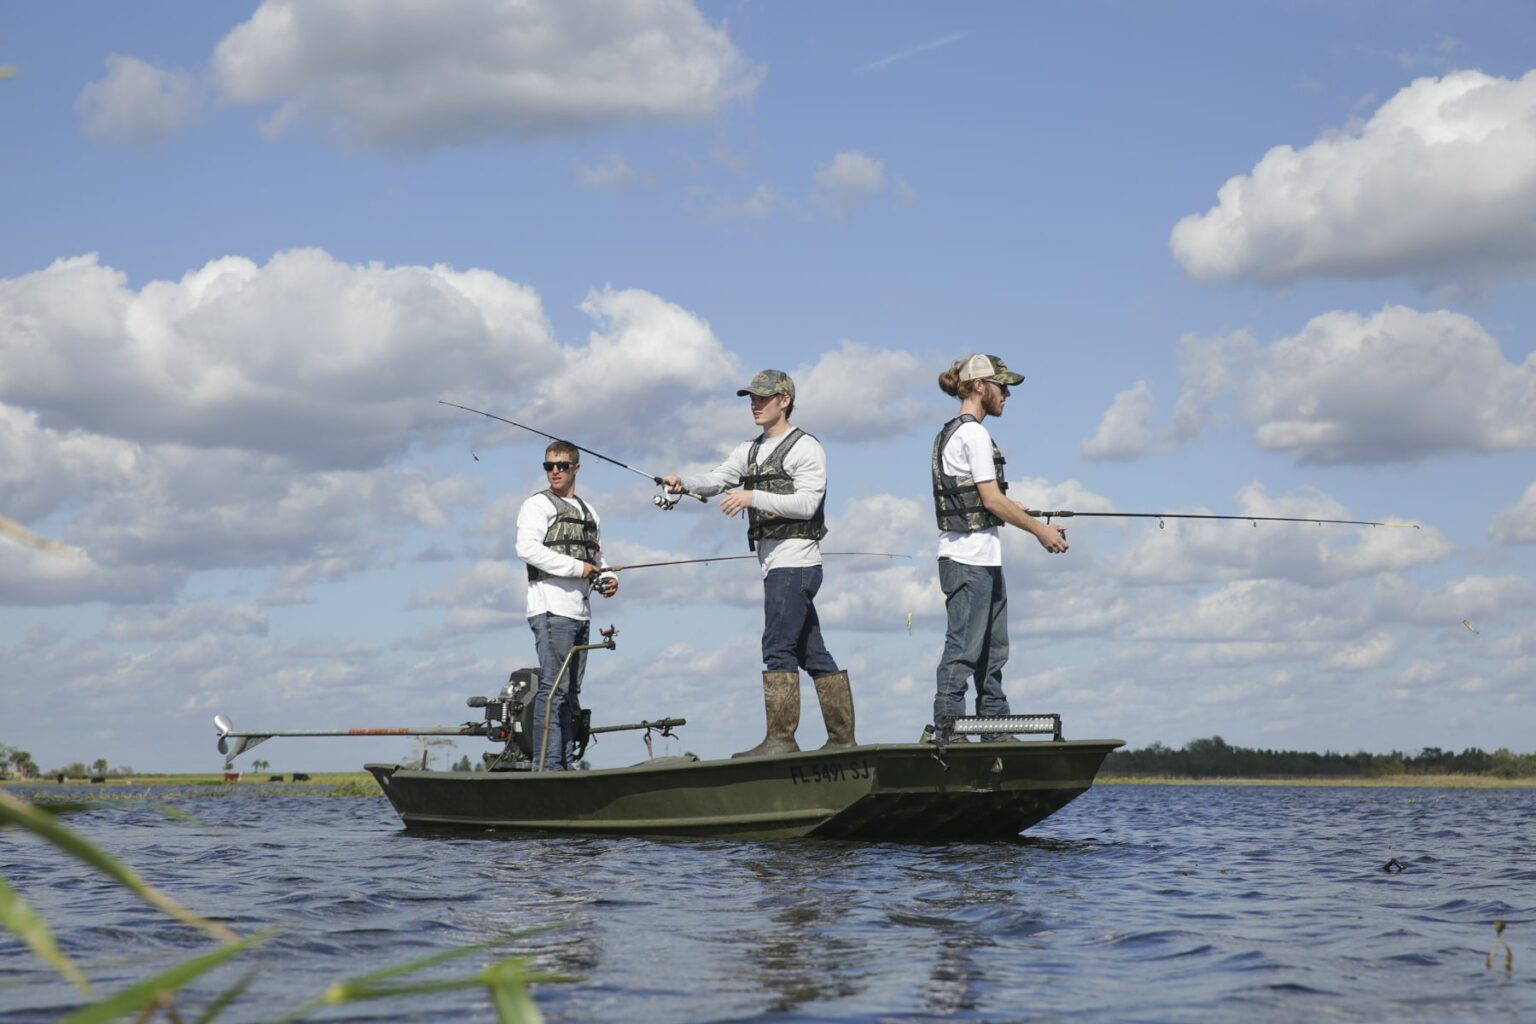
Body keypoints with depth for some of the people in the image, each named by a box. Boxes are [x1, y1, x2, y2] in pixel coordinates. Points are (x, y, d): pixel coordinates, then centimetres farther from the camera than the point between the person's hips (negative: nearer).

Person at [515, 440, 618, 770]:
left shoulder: (588, 512, 22)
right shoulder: (538, 505, 0)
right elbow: (527, 548, -15)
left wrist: (607, 578, 5)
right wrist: (577, 568, -15)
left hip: (580, 612, 8)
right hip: (552, 609, -8)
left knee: (571, 692, 8)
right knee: (553, 688, -13)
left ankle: (565, 764, 12)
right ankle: (547, 765, -14)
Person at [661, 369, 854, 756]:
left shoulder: (805, 447, -5)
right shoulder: (749, 451, 20)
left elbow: (807, 503, -15)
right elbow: (716, 479, 7)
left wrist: (754, 497, -22)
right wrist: (683, 483, -13)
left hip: (795, 559, -8)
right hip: (775, 561, 8)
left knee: (778, 648, -13)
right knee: (813, 653, 9)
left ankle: (781, 739, -13)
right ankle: (842, 737, 13)